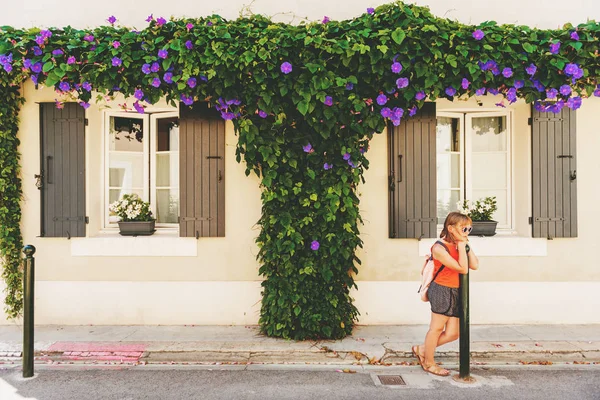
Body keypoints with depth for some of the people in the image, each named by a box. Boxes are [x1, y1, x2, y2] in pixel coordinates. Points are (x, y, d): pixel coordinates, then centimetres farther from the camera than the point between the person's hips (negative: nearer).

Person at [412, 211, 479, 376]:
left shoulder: (459, 245, 8)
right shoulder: (439, 248, -17)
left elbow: (474, 265, -1)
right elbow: (463, 268, -19)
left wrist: (467, 245, -2)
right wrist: (462, 245, -16)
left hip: (455, 293, 8)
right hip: (442, 290, -8)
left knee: (452, 333, 9)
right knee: (437, 328, 6)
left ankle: (421, 349, 27)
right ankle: (429, 363, 25)